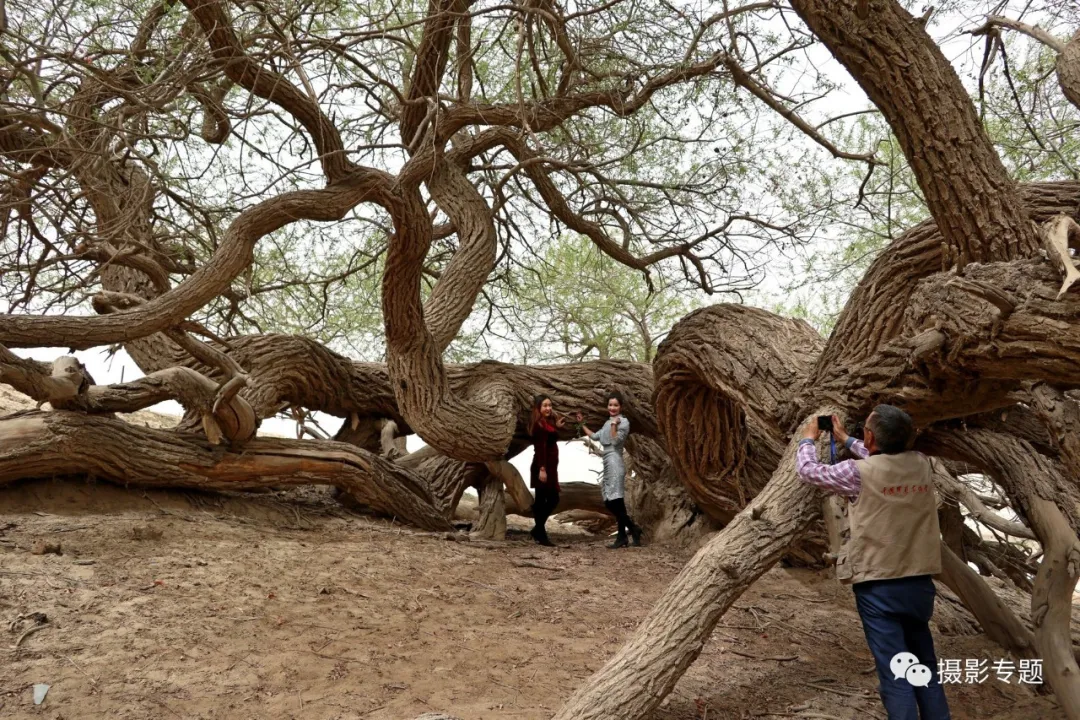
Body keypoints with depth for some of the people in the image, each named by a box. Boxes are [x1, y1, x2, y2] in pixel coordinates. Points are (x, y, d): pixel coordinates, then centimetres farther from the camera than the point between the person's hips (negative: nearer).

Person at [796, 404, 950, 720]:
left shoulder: (859, 472, -15)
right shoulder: (922, 465, 1)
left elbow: (808, 469, 1)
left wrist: (808, 439, 21)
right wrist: (845, 440, 33)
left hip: (878, 587, -5)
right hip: (919, 584, 5)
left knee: (895, 673, -2)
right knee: (925, 668, 18)